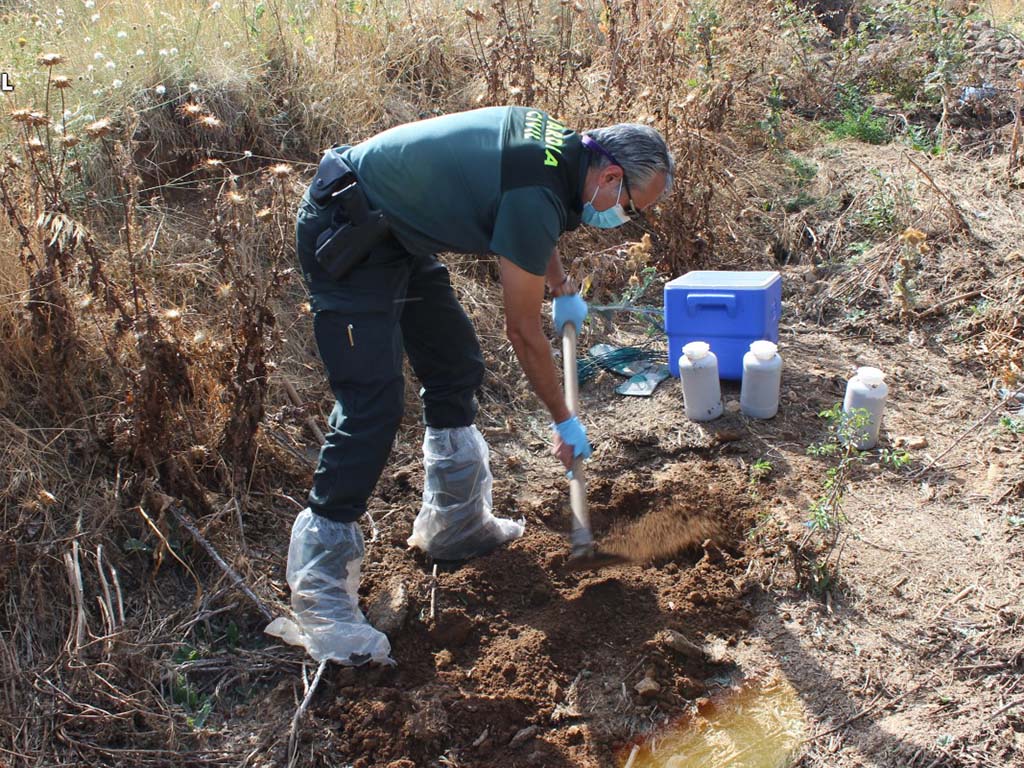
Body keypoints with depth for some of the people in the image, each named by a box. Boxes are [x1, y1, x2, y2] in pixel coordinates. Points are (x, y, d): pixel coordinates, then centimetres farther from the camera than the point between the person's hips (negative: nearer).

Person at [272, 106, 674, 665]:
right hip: (346, 236, -11)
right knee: (371, 408, -16)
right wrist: (564, 421, -1)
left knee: (456, 368, 13)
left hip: (396, 233, 11)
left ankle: (453, 524, 28)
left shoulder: (558, 142, 3)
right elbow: (523, 330, -14)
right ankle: (319, 599, -10)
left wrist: (563, 289, 34)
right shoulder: (537, 196, -24)